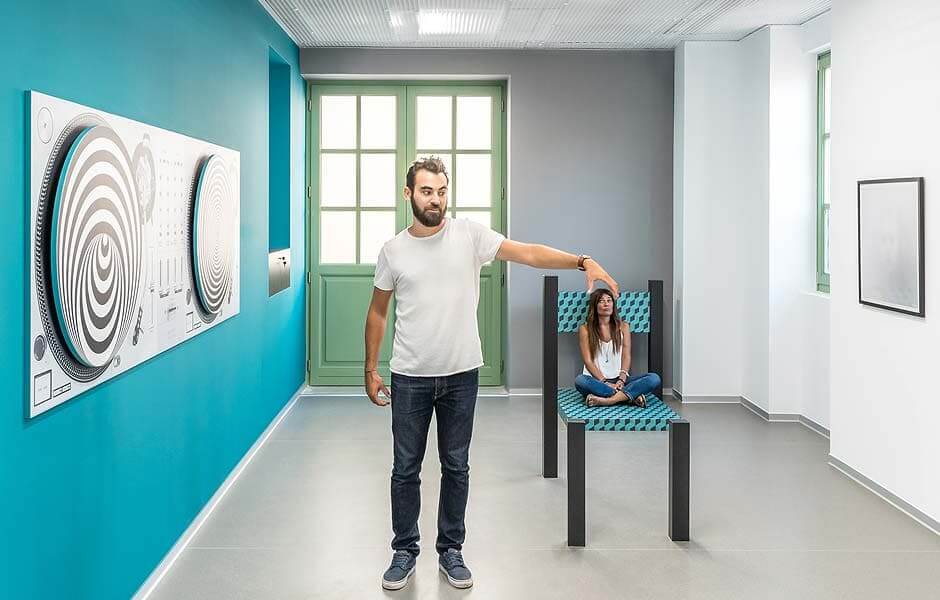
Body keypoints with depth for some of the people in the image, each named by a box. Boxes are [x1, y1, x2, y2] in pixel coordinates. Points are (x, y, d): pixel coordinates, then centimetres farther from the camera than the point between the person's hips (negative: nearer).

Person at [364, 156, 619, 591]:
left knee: (456, 468, 11)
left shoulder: (469, 234, -5)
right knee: (406, 469, 8)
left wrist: (582, 261, -29)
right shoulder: (393, 250, -1)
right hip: (409, 378, 0)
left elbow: (528, 253, -15)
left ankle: (450, 549, 25)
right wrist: (370, 369, 8)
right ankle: (405, 551, 23)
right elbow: (377, 312, 9)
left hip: (460, 375, 0)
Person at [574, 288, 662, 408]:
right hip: (597, 381, -2)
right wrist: (605, 383, -17)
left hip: (618, 381, 2)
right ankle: (629, 395, -35)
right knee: (580, 380, -37)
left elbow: (626, 357, 3)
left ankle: (607, 399, -37)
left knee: (654, 378, -23)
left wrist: (621, 380, -15)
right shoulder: (585, 329, 3)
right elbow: (588, 361, -4)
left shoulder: (623, 326, 11)